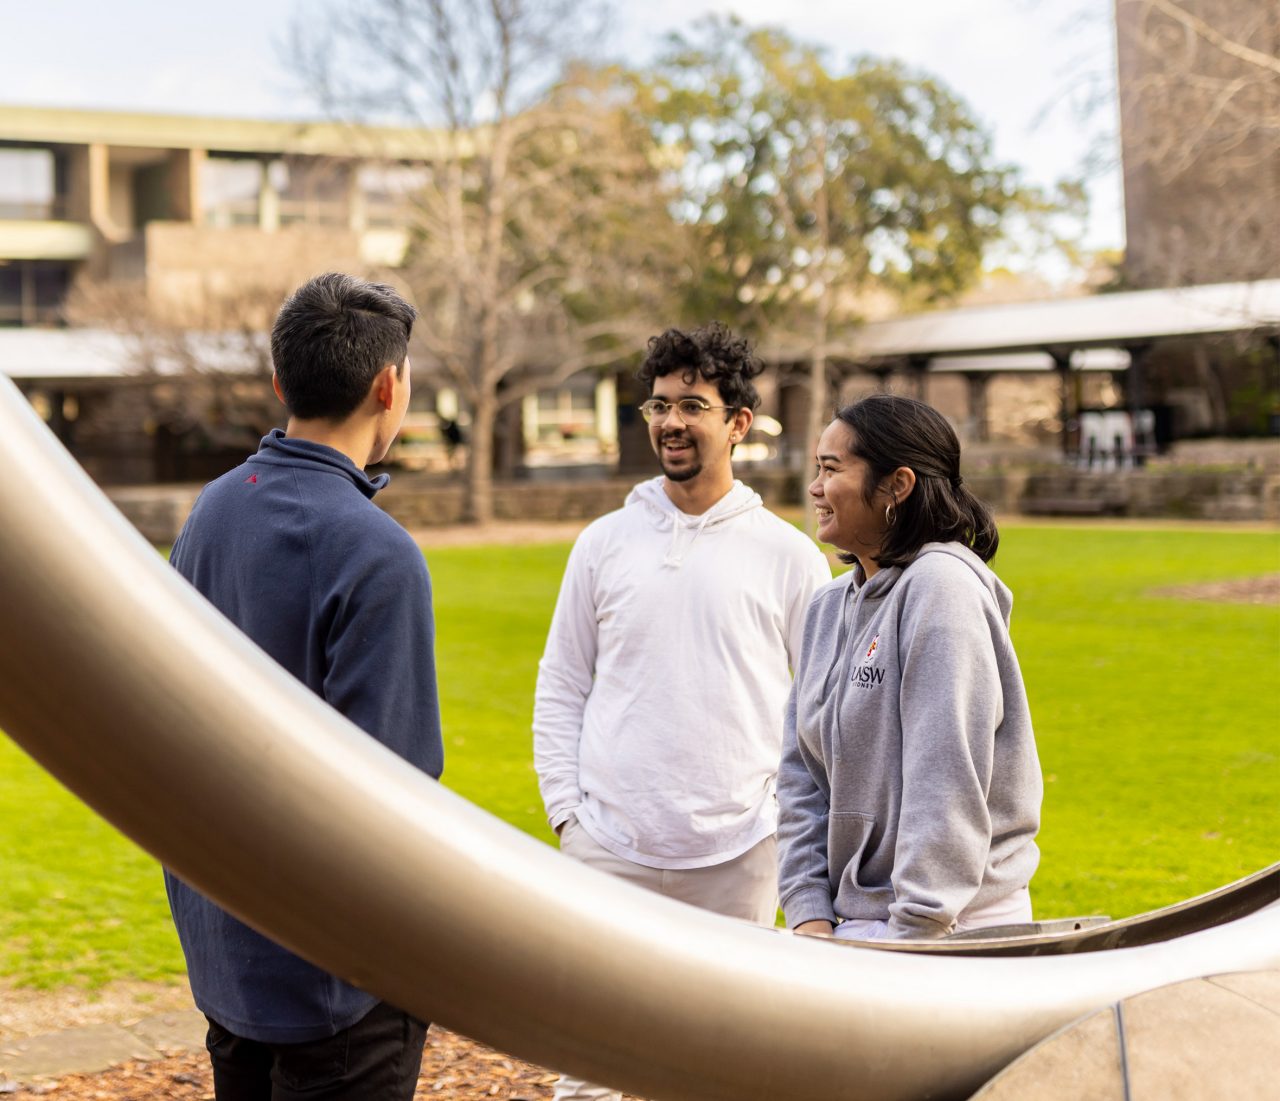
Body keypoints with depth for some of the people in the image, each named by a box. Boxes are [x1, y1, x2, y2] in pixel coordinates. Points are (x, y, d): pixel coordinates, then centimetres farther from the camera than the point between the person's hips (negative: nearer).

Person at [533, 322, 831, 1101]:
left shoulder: (788, 555, 2)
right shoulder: (605, 544, 6)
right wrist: (565, 810, -1)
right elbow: (561, 691, 9)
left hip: (738, 856, -1)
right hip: (610, 851, 1)